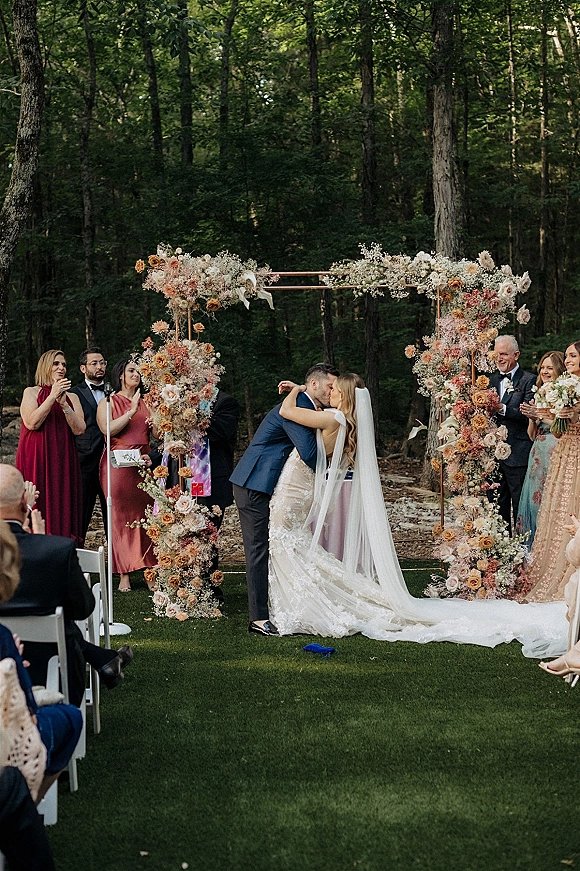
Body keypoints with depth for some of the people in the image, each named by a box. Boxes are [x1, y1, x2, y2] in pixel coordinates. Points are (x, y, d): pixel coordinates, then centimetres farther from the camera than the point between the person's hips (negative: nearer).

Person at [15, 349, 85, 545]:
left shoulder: (72, 397, 13)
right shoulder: (31, 393, 4)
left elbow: (79, 429, 0)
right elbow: (32, 423, -12)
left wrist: (63, 403, -10)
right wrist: (52, 396, -12)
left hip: (64, 461, 3)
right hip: (37, 460, -3)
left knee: (63, 510, 2)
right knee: (38, 509, -6)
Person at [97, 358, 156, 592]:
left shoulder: (145, 403, 18)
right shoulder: (108, 402, 7)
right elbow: (108, 429, -10)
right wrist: (132, 411, -11)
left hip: (143, 465, 4)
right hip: (119, 465, -3)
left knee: (146, 516, -3)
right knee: (121, 517, -5)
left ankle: (150, 570, 0)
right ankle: (124, 574, -3)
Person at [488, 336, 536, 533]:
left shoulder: (528, 380, -5)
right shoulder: (492, 380, 15)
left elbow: (528, 415, -16)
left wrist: (502, 409, -27)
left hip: (517, 453, -6)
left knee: (520, 505, -1)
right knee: (498, 502, 12)